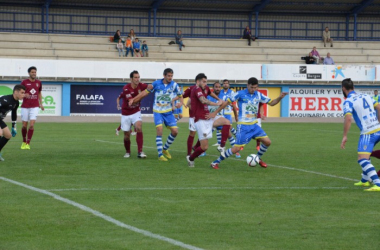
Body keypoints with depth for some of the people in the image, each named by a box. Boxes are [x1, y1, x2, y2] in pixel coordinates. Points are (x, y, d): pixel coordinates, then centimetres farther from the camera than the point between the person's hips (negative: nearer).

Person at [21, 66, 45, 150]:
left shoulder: (38, 83, 7)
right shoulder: (24, 82, -3)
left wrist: (41, 104, 12)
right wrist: (24, 95, -21)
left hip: (34, 107, 1)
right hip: (25, 107, -1)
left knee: (32, 125, -12)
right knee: (24, 126, 3)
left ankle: (28, 143, -6)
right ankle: (24, 142, 24)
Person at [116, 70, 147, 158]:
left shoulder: (141, 86, -9)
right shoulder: (126, 89, -20)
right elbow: (131, 102, -26)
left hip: (136, 112, 1)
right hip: (126, 114, -1)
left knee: (139, 127, -25)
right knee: (127, 134, 5)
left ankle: (140, 152, -26)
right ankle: (127, 152, 32)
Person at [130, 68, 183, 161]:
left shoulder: (174, 85, -3)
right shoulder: (156, 83, -6)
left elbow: (180, 96, 5)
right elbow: (145, 92, 2)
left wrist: (180, 103, -18)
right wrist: (133, 99, -2)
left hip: (168, 112, 3)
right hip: (158, 111, -2)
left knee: (175, 131, -4)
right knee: (159, 130, -18)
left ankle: (165, 149, 21)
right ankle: (160, 155, -12)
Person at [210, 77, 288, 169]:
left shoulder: (258, 95, 6)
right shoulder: (241, 94, -11)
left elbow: (271, 103, 14)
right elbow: (227, 102, -6)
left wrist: (280, 97, -5)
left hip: (254, 125, 6)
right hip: (243, 126, -6)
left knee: (267, 142, 0)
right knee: (237, 148, -12)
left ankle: (258, 158, 26)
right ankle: (216, 162, 1)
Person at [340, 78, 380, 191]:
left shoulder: (348, 102, -7)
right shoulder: (365, 96, 14)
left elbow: (348, 118, -20)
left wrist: (345, 136, -17)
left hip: (368, 133, -8)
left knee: (362, 159, -14)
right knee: (366, 155, 28)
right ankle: (365, 180, 38)